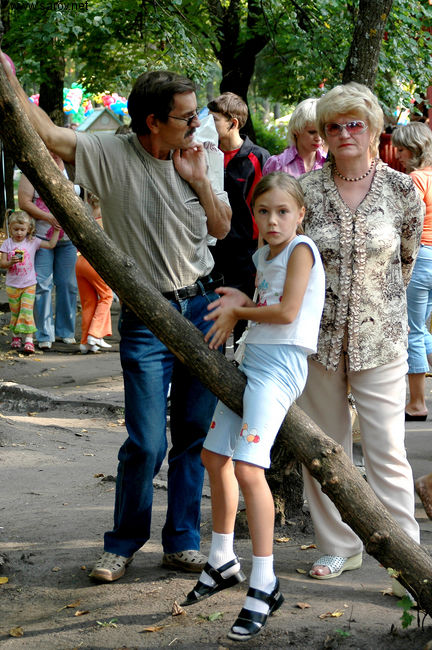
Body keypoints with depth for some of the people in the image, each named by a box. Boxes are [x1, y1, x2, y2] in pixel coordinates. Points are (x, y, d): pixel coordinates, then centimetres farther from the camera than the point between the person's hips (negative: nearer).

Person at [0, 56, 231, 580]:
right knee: (147, 443, -6)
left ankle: (182, 543, 22)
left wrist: (198, 180, -5)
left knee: (195, 435, 9)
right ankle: (123, 545, 16)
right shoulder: (110, 154, -9)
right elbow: (44, 132, -16)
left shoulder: (193, 160, 5)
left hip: (202, 306, 4)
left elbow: (221, 229, 8)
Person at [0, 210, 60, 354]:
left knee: (27, 311, -11)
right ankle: (16, 337, 26)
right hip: (12, 286, 1)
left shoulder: (32, 242, 0)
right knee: (15, 313, 10)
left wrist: (56, 230, -2)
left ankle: (29, 340, -15)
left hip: (29, 285, -1)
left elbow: (51, 244, 4)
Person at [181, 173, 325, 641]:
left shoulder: (301, 249, -10)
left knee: (247, 468, -21)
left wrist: (237, 311, -4)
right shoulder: (263, 255, 16)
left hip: (280, 363, -10)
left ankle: (264, 585, -15)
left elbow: (287, 312, -18)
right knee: (215, 456, 16)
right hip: (252, 358, 10)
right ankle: (222, 563, 31)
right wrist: (239, 303, 1)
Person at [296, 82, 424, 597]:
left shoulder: (401, 189, -1)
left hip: (380, 337, -2)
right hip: (318, 336, 2)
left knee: (387, 451, -4)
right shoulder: (306, 190, -1)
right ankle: (338, 546, 23)